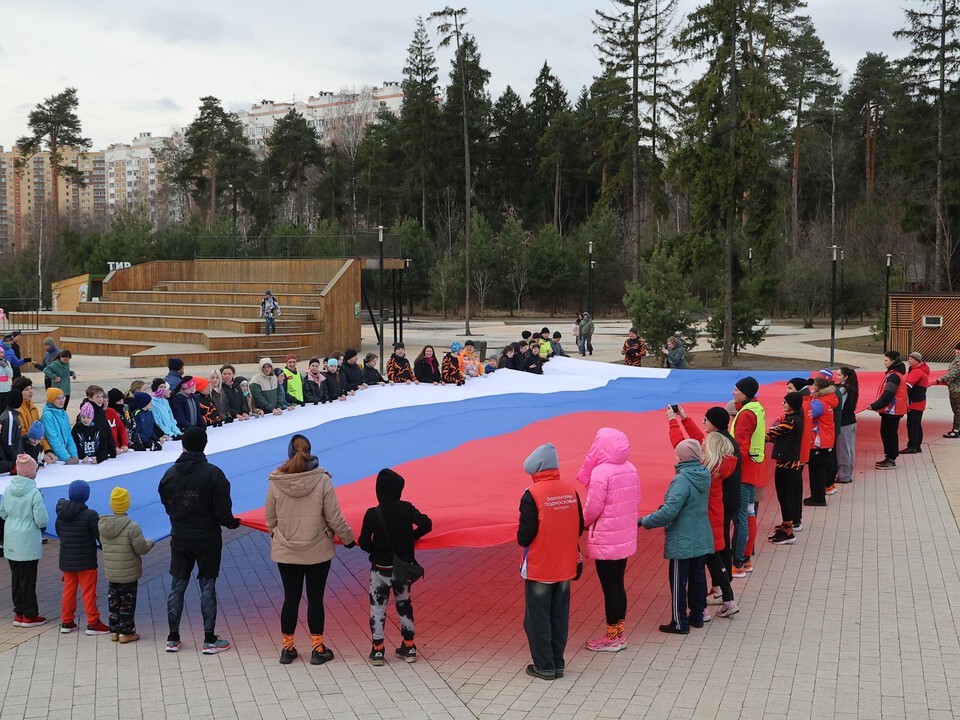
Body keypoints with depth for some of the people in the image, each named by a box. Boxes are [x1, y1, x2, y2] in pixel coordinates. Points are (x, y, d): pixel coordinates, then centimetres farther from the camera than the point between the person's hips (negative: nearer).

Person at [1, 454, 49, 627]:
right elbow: (41, 520, -18)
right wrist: (42, 525, 4)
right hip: (28, 543, -6)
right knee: (28, 580, 3)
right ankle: (29, 616, 11)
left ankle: (19, 613, 21)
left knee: (16, 578, 14)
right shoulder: (34, 492, -18)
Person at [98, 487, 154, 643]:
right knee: (127, 602, 6)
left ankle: (114, 631, 24)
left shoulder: (102, 525, -2)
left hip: (110, 573, 5)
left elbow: (102, 545, 10)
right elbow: (142, 549, -18)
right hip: (129, 574, -5)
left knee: (113, 601, 17)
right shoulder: (132, 527, -21)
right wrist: (149, 542, 5)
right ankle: (126, 632, 10)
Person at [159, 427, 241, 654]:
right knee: (207, 587, 4)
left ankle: (173, 638, 17)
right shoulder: (213, 473, -15)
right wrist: (232, 523, 5)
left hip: (180, 539, 3)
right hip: (207, 539, -3)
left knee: (177, 586, 11)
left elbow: (167, 506, 5)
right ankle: (210, 640, 9)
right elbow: (222, 510, -15)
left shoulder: (170, 474, -3)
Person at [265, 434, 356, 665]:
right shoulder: (322, 480, -14)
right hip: (318, 551, -1)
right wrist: (347, 539, 8)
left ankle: (287, 648, 21)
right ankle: (318, 649, 15)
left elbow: (270, 518, 2)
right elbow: (334, 518, -8)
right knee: (315, 598, 8)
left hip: (286, 551, 1)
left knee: (290, 598, 12)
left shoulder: (275, 482, -10)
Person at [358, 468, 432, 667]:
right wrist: (411, 536, 0)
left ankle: (377, 650, 11)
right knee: (404, 605, 17)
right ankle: (408, 647, 23)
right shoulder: (407, 509, -10)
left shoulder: (372, 514, -14)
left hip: (380, 570, -2)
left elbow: (364, 543, -12)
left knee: (377, 608, 10)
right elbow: (426, 524, -18)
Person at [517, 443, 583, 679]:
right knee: (560, 617, 15)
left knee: (537, 618, 7)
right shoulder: (571, 490, -2)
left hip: (538, 568, -5)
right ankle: (558, 663, 22)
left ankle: (544, 666, 12)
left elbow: (525, 535, -18)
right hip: (565, 566, 5)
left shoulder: (532, 494, -18)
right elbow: (579, 528, 6)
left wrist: (521, 538, 4)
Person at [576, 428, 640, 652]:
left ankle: (612, 638, 13)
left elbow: (592, 508, -17)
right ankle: (619, 632, 26)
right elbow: (636, 500, 9)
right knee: (618, 585, 17)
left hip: (606, 541, -7)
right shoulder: (631, 469, 2)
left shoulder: (601, 472, -20)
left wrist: (581, 523, 2)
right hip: (625, 539, 7)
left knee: (609, 587, 3)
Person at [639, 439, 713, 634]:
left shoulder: (682, 480, -23)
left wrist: (645, 521, -18)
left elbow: (669, 511, -27)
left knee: (678, 581, 2)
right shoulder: (704, 476, 2)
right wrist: (665, 506, 13)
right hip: (701, 540, 8)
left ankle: (679, 622, 8)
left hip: (682, 542, -8)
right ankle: (697, 615, 27)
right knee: (698, 577, 17)